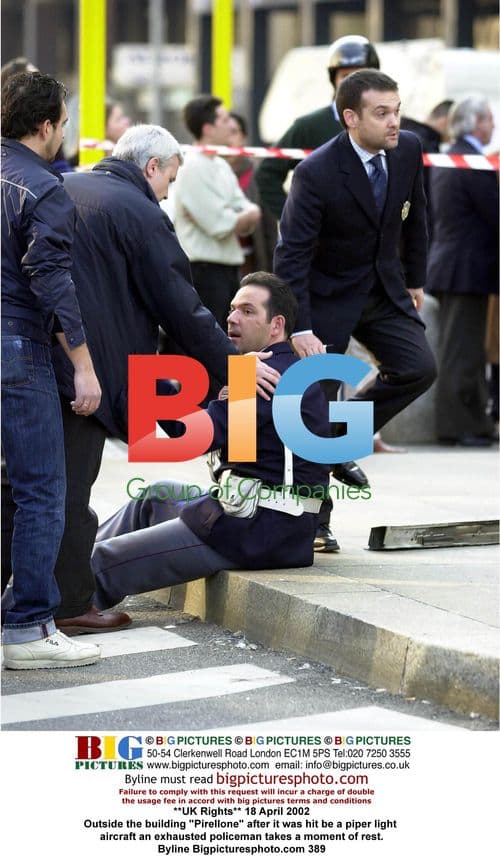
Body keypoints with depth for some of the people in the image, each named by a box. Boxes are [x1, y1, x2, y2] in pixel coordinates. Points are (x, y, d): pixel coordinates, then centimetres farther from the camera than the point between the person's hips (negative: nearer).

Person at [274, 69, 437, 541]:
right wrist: (300, 329, -30)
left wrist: (414, 280, 16)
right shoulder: (317, 173, -26)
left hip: (384, 289, 5)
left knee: (419, 368, -13)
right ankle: (313, 519, 9)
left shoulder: (408, 149, -9)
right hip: (328, 296, -5)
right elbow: (291, 255, -24)